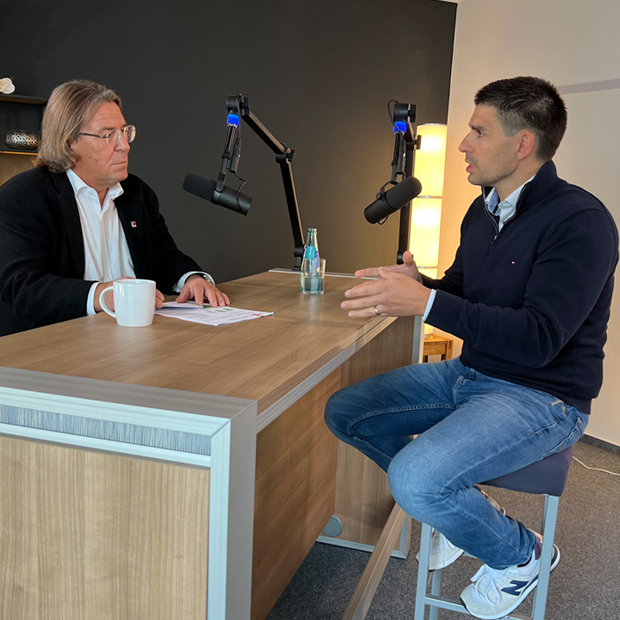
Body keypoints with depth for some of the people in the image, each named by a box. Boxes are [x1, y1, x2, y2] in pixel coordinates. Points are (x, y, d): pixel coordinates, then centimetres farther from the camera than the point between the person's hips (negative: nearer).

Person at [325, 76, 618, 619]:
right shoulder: (482, 212, 7)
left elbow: (539, 339, -29)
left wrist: (426, 302, -32)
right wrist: (416, 284, -7)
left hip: (543, 396, -9)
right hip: (469, 373, 9)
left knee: (413, 479, -29)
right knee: (344, 412, 3)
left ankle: (519, 554, 4)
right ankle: (459, 506, 15)